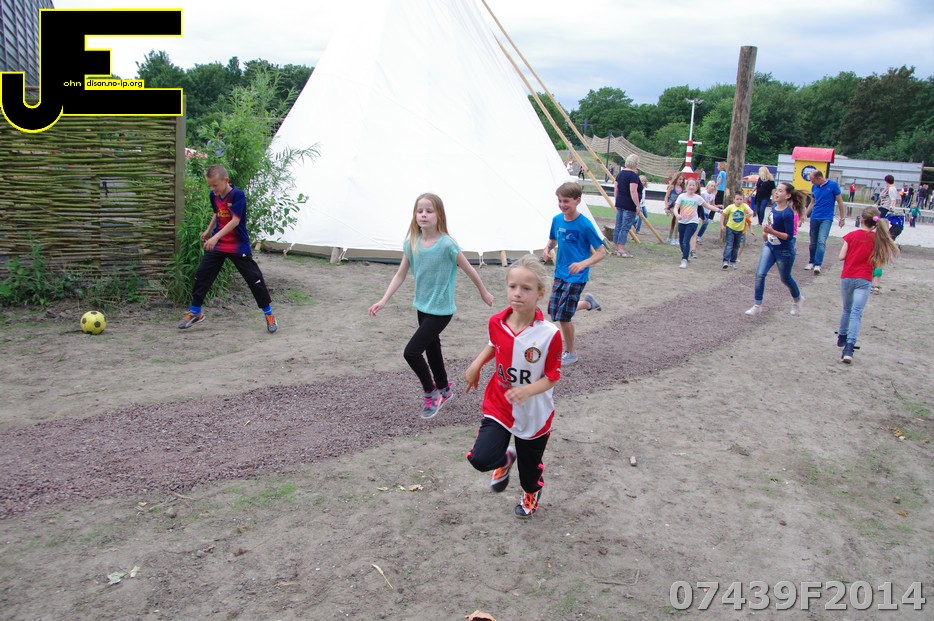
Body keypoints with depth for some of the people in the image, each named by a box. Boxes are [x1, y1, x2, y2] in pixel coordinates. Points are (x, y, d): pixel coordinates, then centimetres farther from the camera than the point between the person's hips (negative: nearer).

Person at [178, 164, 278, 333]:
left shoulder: (238, 195, -19)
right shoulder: (213, 196, 2)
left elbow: (235, 221, -25)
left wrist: (216, 237, -32)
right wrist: (208, 230, 20)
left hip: (238, 246, -6)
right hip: (216, 244, 6)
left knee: (254, 278, -6)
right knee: (202, 276, 7)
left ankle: (269, 314, 7)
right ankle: (195, 313, 22)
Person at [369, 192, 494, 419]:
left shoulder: (447, 244, -21)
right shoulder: (411, 243, -5)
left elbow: (469, 270, -8)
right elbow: (400, 275, 2)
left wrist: (484, 292, 4)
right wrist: (383, 301, -6)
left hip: (441, 310, -6)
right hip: (422, 306, 6)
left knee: (411, 352, -12)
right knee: (431, 348, 21)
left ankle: (430, 393, 11)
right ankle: (444, 389, 44)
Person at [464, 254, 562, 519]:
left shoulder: (549, 334, -24)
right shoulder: (496, 322, -12)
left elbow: (552, 377, -16)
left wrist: (527, 390, -33)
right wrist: (476, 364, -4)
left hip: (534, 415, -2)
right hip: (498, 406, 2)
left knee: (530, 465, 18)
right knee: (480, 458, -15)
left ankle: (531, 492, 57)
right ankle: (505, 459, 24)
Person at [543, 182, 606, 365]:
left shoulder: (585, 225, -19)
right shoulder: (557, 220, -1)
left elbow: (601, 252, -14)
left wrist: (583, 264, -31)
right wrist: (547, 249, -6)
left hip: (576, 276, -7)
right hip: (559, 273, 7)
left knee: (563, 316, -6)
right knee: (555, 311, 15)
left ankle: (570, 353, 16)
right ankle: (587, 303, 39)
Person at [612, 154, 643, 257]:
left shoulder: (621, 173, 10)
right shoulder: (633, 175, -15)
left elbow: (615, 188, 14)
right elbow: (633, 192, -21)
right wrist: (637, 205, -15)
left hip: (619, 203, 8)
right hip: (629, 205, -8)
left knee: (618, 226, 11)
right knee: (625, 228, -5)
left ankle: (617, 248, 17)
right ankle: (621, 250, -3)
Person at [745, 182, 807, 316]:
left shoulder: (787, 213, -25)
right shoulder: (774, 207, -3)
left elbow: (789, 236, -26)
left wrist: (772, 231, -35)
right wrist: (765, 232, 16)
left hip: (784, 251, -6)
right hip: (770, 246, 6)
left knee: (785, 278, 15)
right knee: (760, 274, -8)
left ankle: (797, 299, 43)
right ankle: (757, 306, -1)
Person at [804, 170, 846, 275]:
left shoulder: (833, 185, -6)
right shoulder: (814, 187, 7)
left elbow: (840, 202, -1)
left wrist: (842, 218, 0)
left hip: (826, 219, -5)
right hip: (814, 218, 5)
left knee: (821, 241, -17)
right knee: (813, 242, 10)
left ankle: (818, 265, -18)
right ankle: (811, 262, 24)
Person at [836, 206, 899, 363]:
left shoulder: (851, 235, -2)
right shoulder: (877, 238, -3)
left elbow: (841, 256, -4)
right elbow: (876, 263, -5)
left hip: (846, 278, 2)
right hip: (864, 280, -1)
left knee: (847, 309, 23)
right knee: (856, 314, -7)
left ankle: (842, 337, 37)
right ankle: (849, 347, -21)